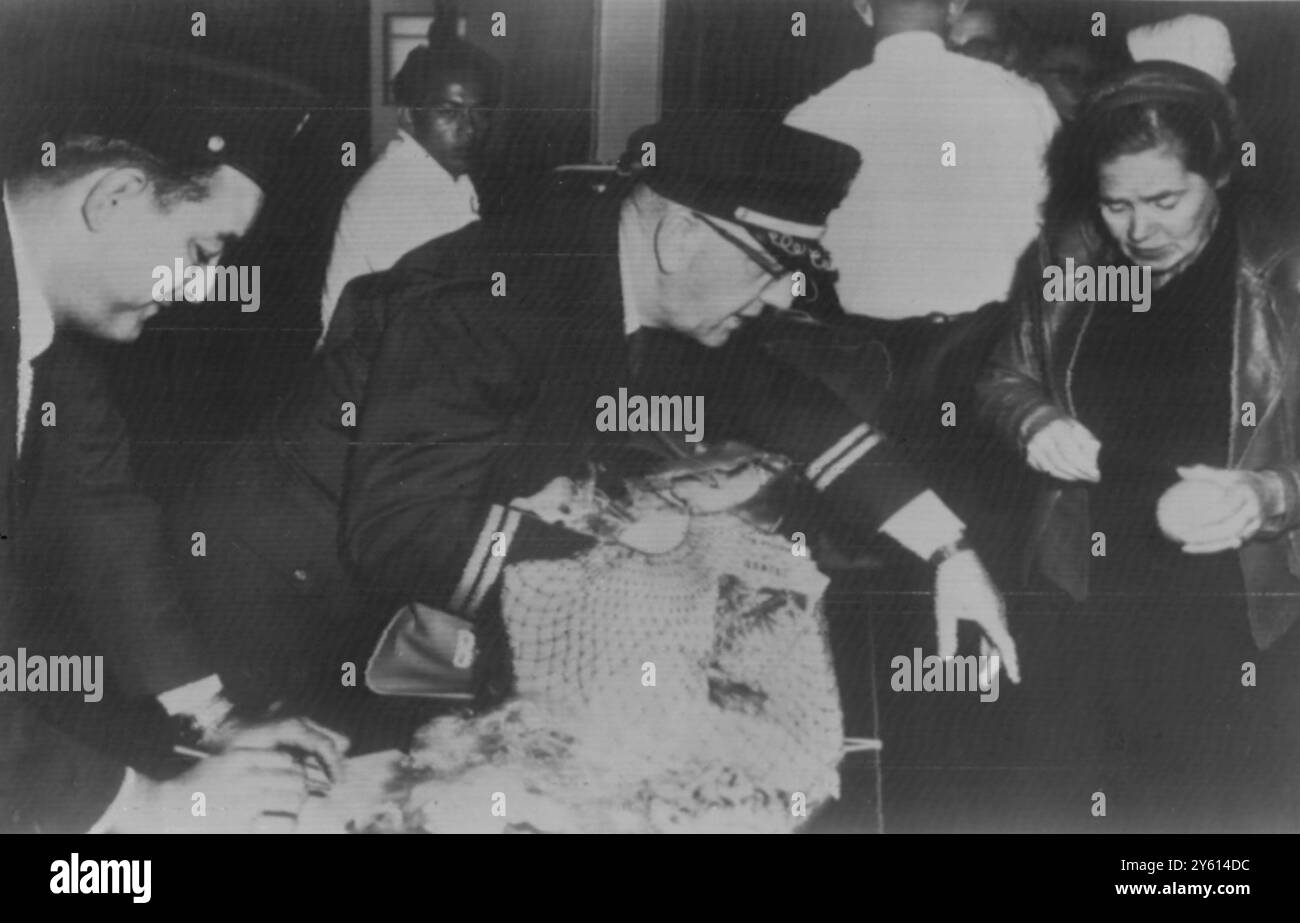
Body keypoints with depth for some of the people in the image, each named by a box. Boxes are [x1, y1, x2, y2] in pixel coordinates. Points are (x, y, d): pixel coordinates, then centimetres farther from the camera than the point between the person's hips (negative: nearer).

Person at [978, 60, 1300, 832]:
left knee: (1230, 814, 9)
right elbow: (1007, 377, 14)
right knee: (1098, 806, 19)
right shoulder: (1064, 261, -1)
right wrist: (1035, 423, -8)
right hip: (1087, 600, 3)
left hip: (1236, 618, -3)